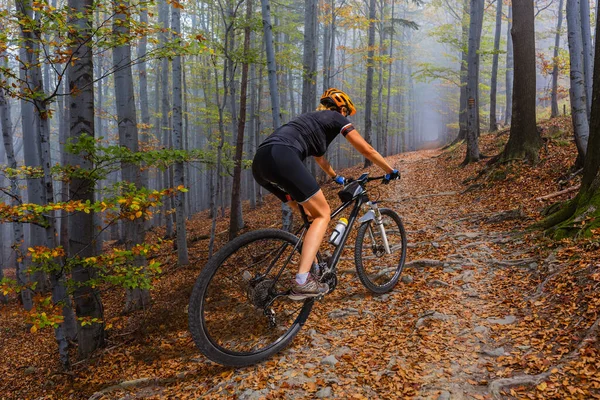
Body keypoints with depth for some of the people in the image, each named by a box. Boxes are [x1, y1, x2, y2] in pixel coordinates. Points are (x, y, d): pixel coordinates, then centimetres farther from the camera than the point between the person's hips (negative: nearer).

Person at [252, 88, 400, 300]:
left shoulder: (312, 120, 39)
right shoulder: (337, 118, 18)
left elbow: (319, 157, 54)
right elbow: (367, 150, 22)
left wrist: (337, 177, 68)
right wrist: (391, 171, 36)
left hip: (260, 162, 9)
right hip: (281, 158, -8)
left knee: (311, 213, 22)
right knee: (323, 214, -1)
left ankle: (312, 265, 26)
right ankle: (302, 281, -15)